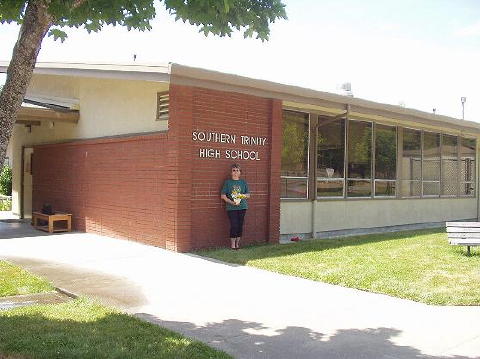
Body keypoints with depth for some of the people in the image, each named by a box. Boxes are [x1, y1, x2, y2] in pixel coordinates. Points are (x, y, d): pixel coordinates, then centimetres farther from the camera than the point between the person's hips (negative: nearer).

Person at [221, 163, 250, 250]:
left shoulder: (243, 182, 11)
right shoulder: (227, 182, 3)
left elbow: (248, 195, 13)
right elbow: (223, 196, -1)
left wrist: (243, 196, -9)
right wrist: (231, 202, -13)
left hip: (242, 207, 3)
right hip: (231, 208, -3)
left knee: (240, 225, 5)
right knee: (234, 226, -8)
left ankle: (237, 243, 17)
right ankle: (232, 244, 3)